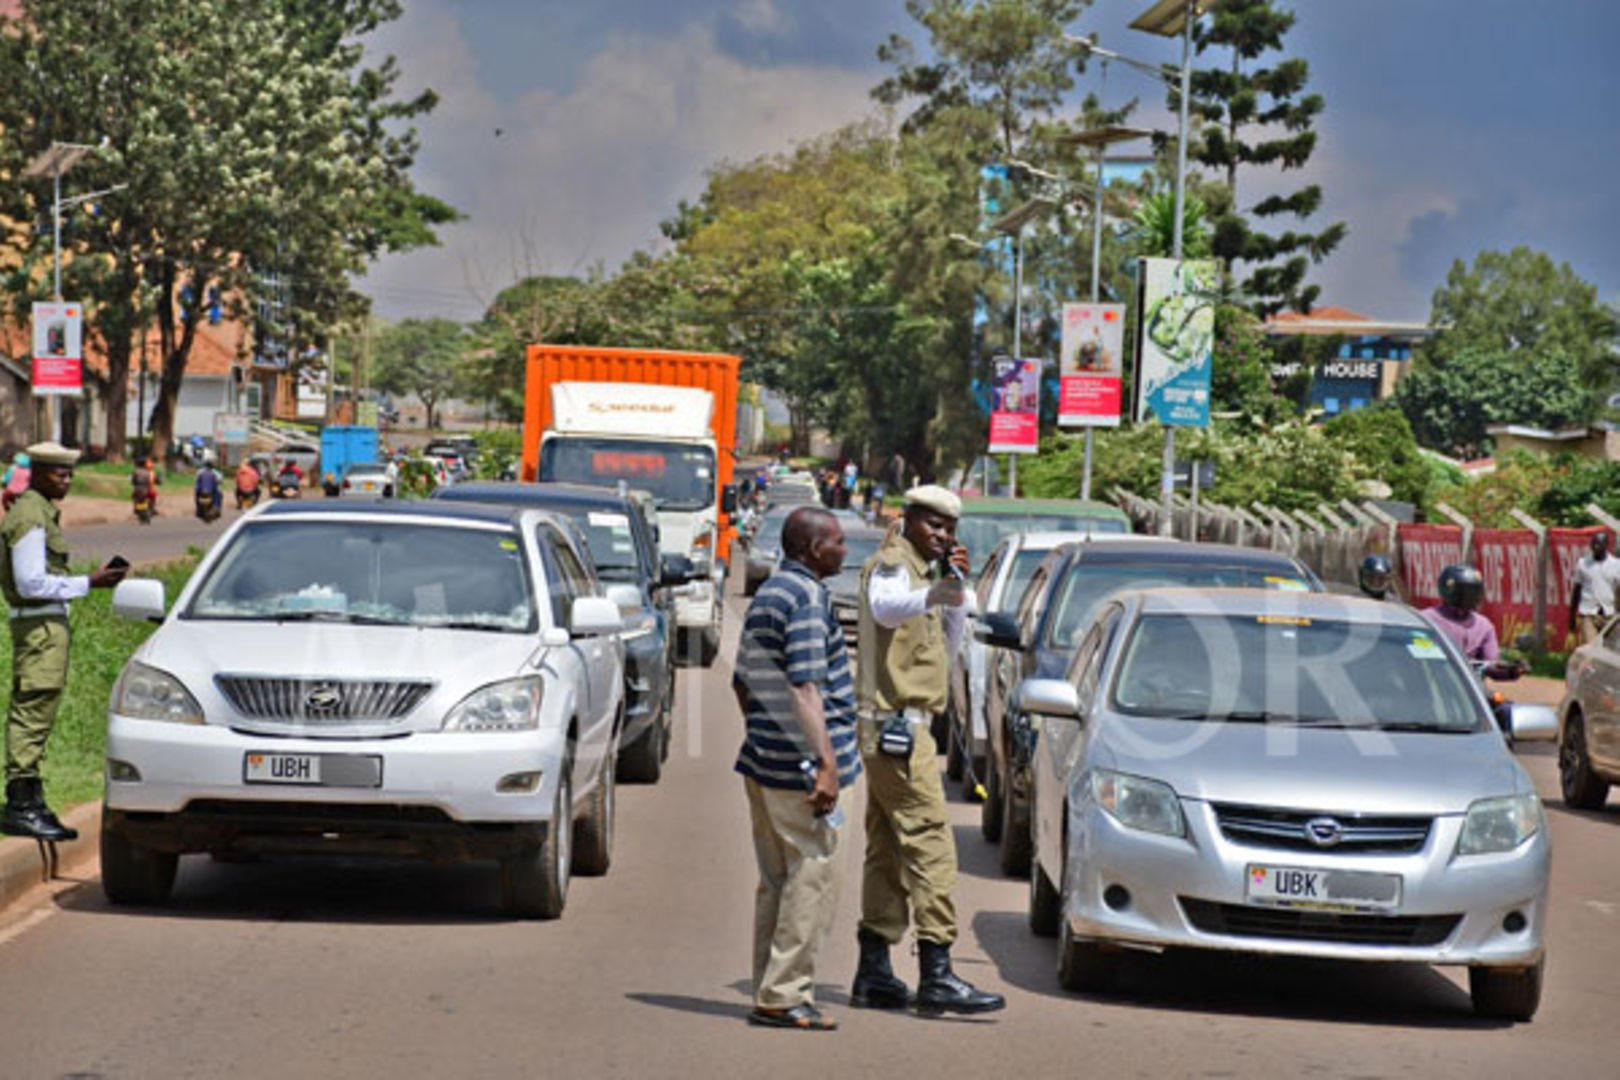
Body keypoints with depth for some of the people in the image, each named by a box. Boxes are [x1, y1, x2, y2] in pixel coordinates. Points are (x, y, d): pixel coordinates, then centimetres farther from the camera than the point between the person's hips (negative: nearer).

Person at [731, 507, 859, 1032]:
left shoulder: (765, 595, 16)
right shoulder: (807, 598, -14)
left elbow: (742, 682, 23)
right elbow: (805, 689, -22)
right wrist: (826, 764, -25)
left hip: (763, 761, 10)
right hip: (799, 765, -10)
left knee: (777, 881, 13)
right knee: (814, 876, -6)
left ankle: (773, 993, 16)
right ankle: (784, 994, -7)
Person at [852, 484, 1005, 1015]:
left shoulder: (919, 572, 21)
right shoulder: (891, 564, -9)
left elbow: (946, 648, 21)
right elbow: (885, 606, -34)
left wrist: (957, 591, 8)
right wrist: (934, 594, -53)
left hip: (891, 730, 11)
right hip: (898, 724, -11)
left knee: (888, 852, 11)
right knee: (931, 846, -14)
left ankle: (874, 974, 15)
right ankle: (936, 976, -18)